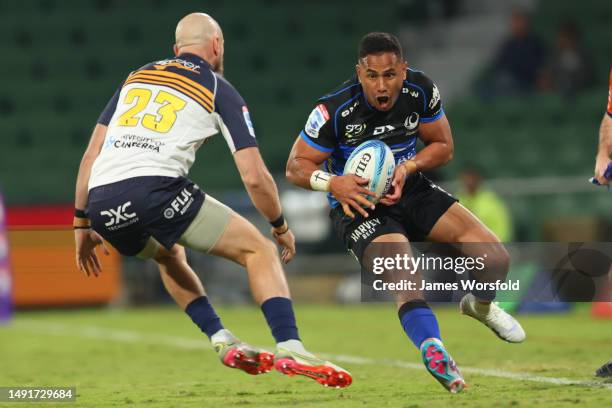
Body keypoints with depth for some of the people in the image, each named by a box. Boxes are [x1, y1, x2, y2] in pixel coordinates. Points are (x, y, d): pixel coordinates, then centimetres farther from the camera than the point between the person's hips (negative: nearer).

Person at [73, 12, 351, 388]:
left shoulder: (136, 78, 27)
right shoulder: (219, 90, 13)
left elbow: (91, 155, 23)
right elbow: (254, 177, 6)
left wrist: (82, 224, 28)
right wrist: (281, 227, 21)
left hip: (101, 203, 6)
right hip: (155, 189, -5)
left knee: (169, 254, 37)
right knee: (259, 250, 7)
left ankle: (223, 342, 26)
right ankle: (290, 350, -10)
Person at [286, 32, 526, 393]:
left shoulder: (422, 91, -11)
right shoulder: (335, 110, -22)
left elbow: (443, 147, 3)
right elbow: (296, 166, -12)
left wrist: (407, 167, -17)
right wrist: (333, 183, -32)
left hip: (411, 191, 5)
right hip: (360, 205, -5)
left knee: (495, 259, -3)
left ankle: (480, 306, 31)